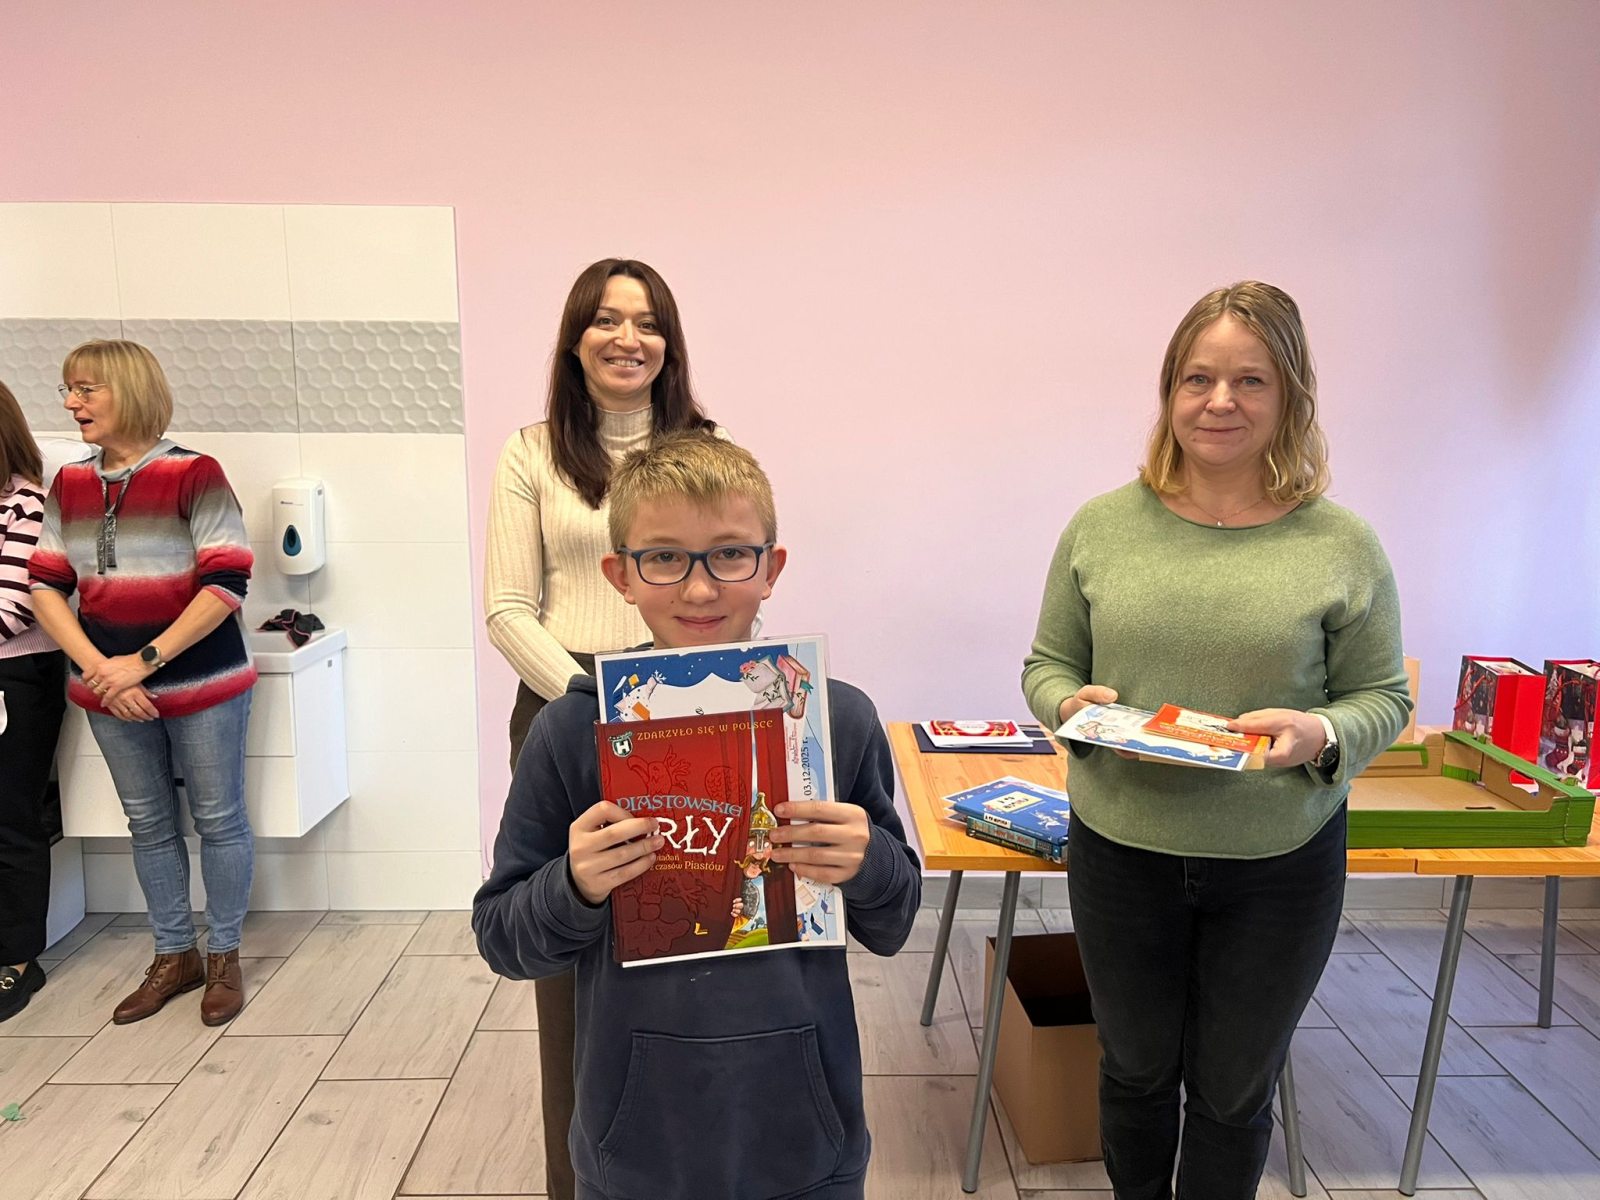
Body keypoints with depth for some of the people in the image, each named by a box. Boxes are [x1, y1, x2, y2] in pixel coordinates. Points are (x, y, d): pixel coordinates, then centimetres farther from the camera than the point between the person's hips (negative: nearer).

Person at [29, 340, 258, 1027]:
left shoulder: (193, 475, -11)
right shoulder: (69, 485, 5)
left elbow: (226, 584, -15)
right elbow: (45, 587, 4)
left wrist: (145, 661, -18)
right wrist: (100, 669, -10)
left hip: (201, 684, -5)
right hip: (109, 692, 5)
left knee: (217, 819, 6)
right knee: (148, 824, 15)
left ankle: (223, 956, 23)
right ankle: (174, 956, 31)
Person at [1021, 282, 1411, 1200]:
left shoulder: (1341, 546, -7)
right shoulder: (1102, 527, -3)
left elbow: (1383, 697, 0)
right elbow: (1048, 665, 5)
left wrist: (1321, 735, -21)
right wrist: (1073, 705, -17)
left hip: (1280, 865, -1)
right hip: (1121, 850, 2)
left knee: (1235, 1089, 18)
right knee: (1138, 1069, 22)